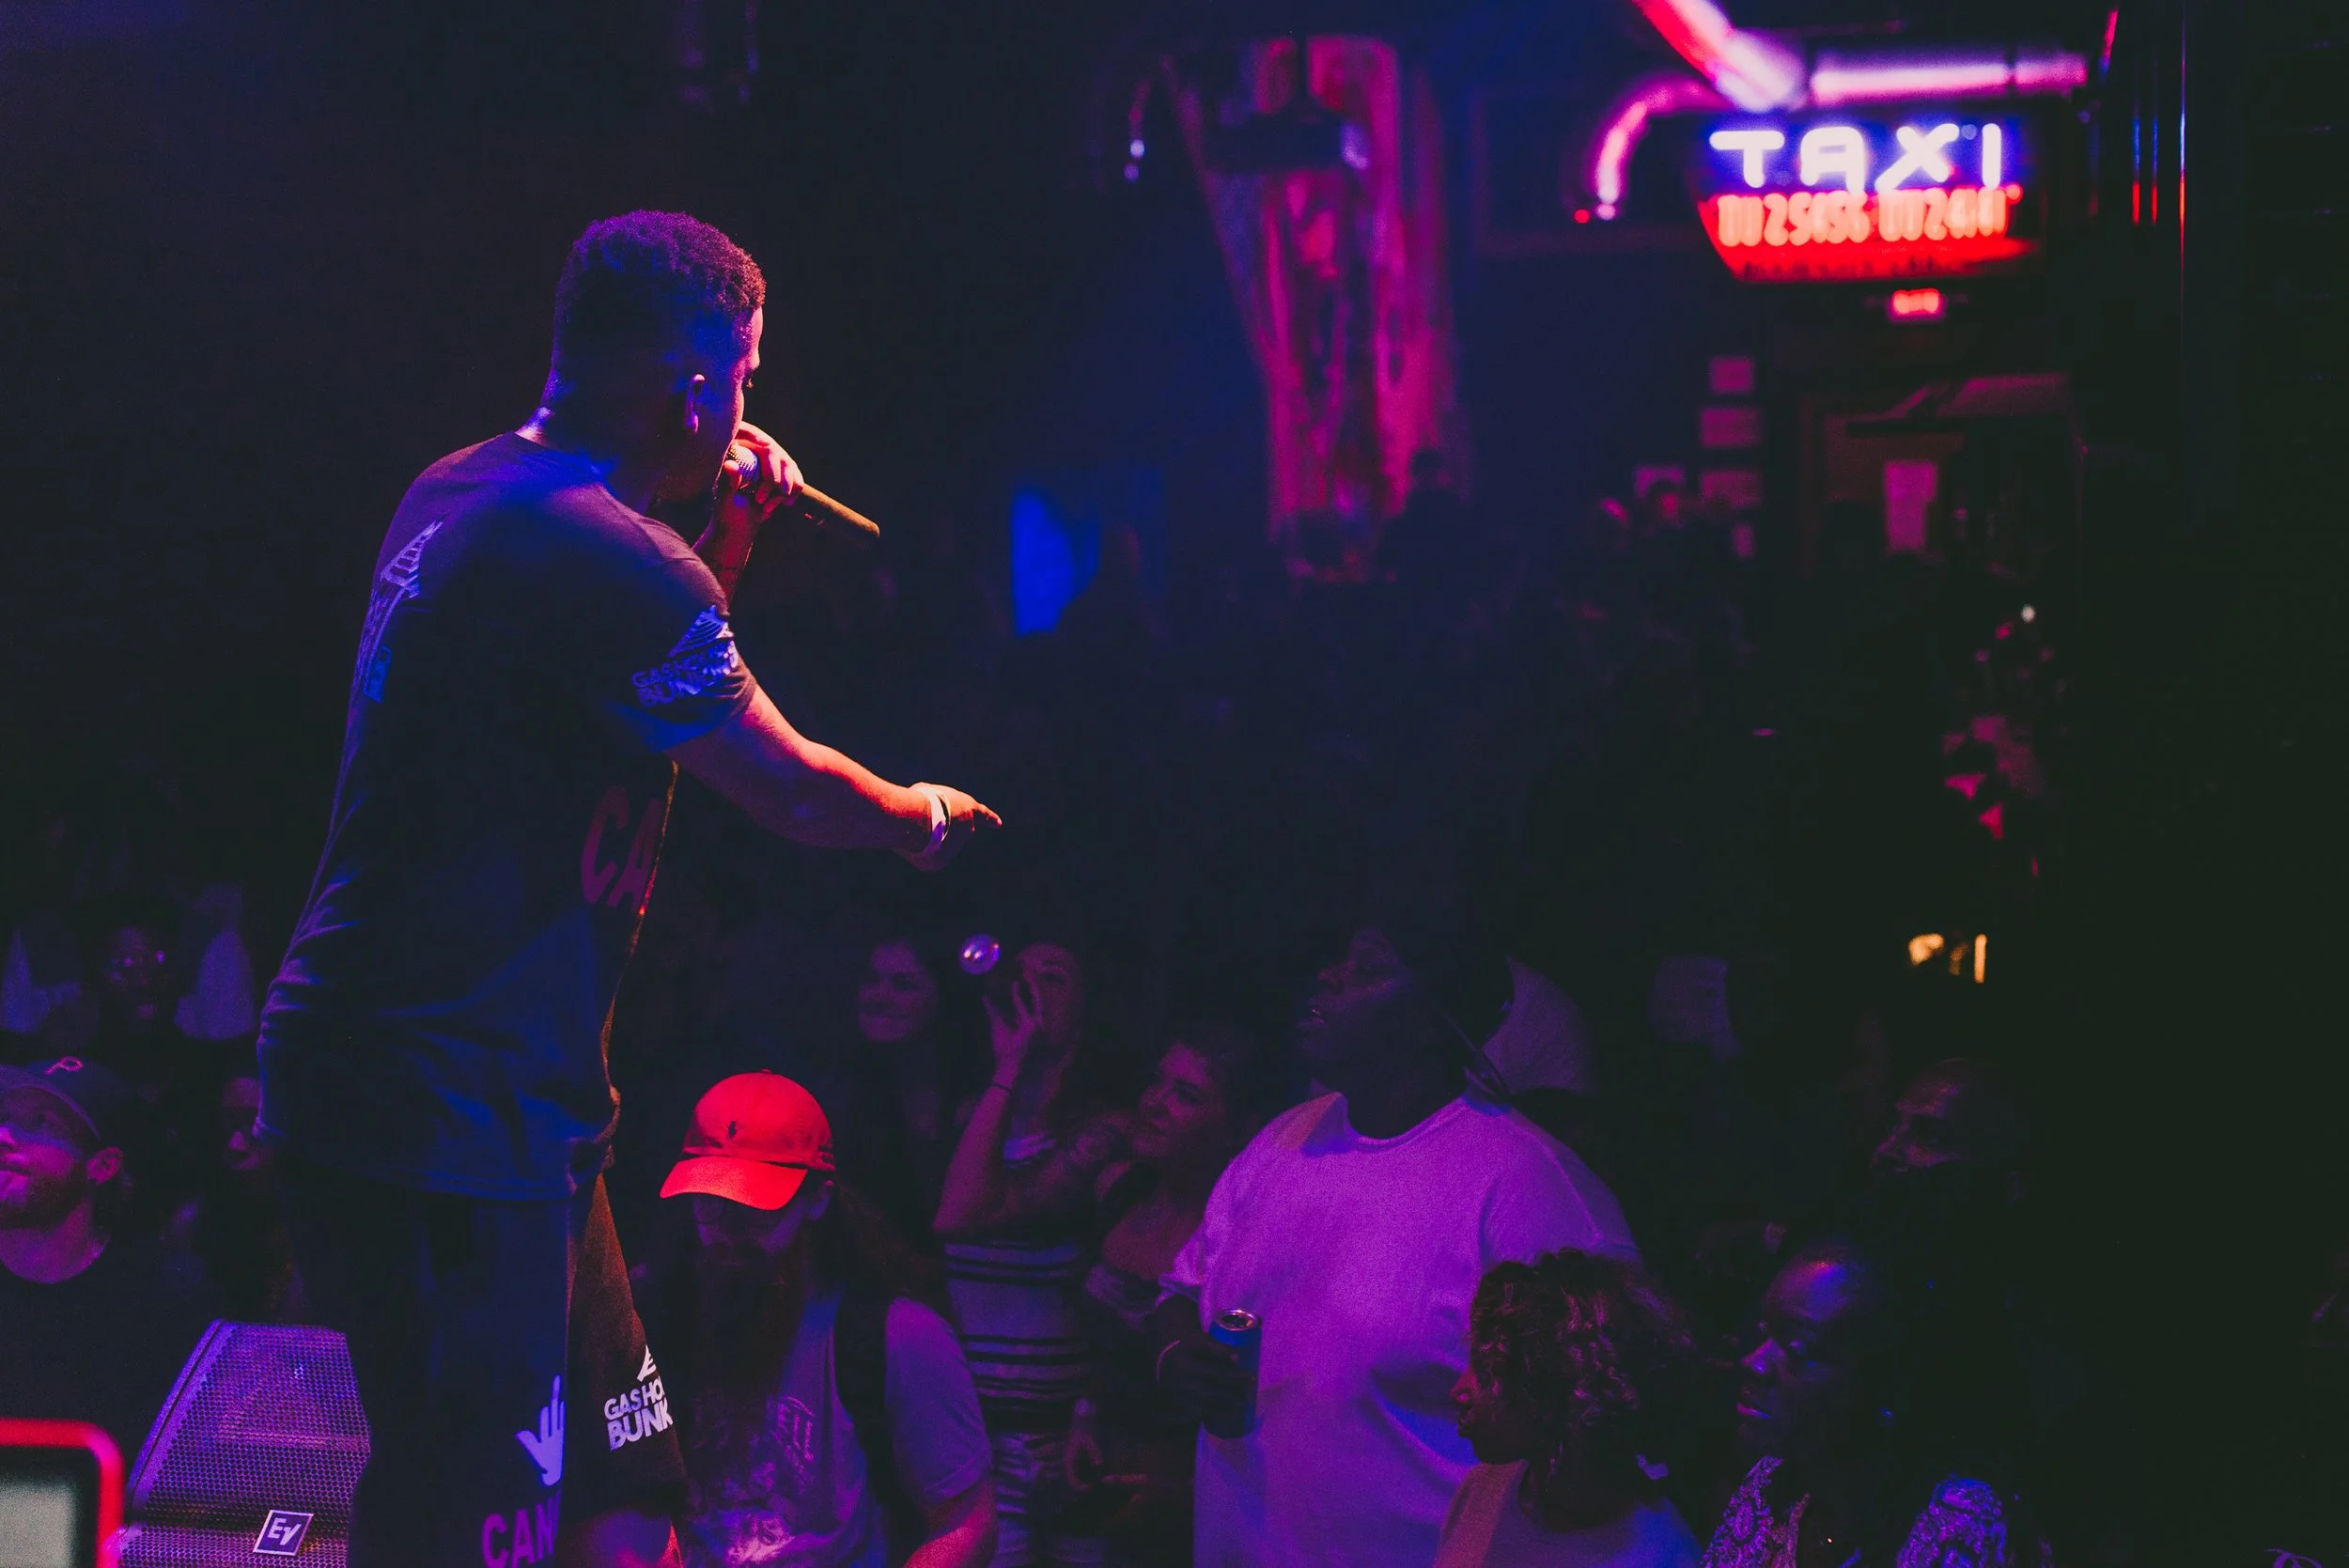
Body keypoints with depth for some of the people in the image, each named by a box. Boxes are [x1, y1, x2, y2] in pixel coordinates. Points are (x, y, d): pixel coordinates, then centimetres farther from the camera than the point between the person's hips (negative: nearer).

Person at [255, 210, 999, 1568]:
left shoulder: (460, 494, 12)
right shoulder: (608, 561, -19)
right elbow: (796, 793, -8)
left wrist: (725, 549, 16)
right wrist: (926, 817, 12)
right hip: (455, 1114, -11)